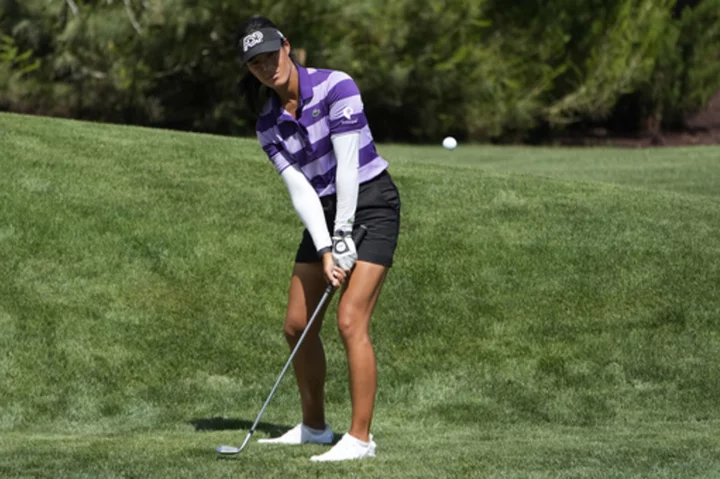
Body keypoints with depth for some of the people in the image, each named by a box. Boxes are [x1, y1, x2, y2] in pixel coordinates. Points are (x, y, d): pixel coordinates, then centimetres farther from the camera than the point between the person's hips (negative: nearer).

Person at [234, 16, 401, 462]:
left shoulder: (335, 86, -16)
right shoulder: (269, 123, 1)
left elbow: (348, 164, -19)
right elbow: (299, 189, -5)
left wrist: (343, 236, -20)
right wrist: (325, 251, -16)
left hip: (371, 205, -7)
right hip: (324, 214, 7)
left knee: (351, 321, -17)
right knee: (297, 325, 7)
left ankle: (360, 437, -13)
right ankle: (314, 427, 23)